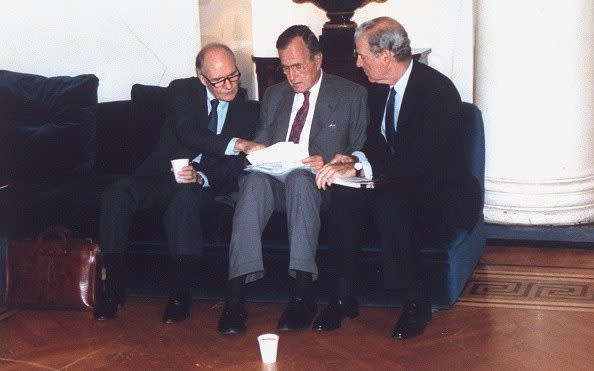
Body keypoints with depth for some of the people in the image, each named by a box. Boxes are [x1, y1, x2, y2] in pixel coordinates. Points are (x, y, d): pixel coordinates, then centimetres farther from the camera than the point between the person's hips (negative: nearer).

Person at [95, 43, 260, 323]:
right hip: (162, 175, 1)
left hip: (204, 184, -1)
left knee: (185, 194, -37)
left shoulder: (248, 110, 7)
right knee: (116, 195, -28)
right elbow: (187, 134, -16)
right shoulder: (181, 91, 4)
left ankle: (180, 293, -32)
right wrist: (237, 144, -29)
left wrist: (200, 177, -21)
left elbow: (234, 166, 0)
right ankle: (113, 287, -20)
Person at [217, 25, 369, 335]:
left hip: (317, 184, -3)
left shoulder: (351, 95, 10)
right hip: (274, 180, 3)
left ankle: (303, 293, -43)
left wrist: (329, 164, -15)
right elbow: (262, 137, 25)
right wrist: (256, 149, -1)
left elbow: (361, 152, 5)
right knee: (255, 180, -34)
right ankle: (235, 294, -44)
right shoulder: (274, 95, 23)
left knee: (299, 179, -39)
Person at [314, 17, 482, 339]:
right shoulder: (380, 88, 5)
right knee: (344, 195, -22)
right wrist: (355, 159, -8)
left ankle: (417, 302, -21)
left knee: (391, 201, -37)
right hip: (394, 182, 7)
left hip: (440, 190, -7)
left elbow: (421, 160, -30)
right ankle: (342, 297, -16)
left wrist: (359, 167, -34)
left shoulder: (439, 90, -21)